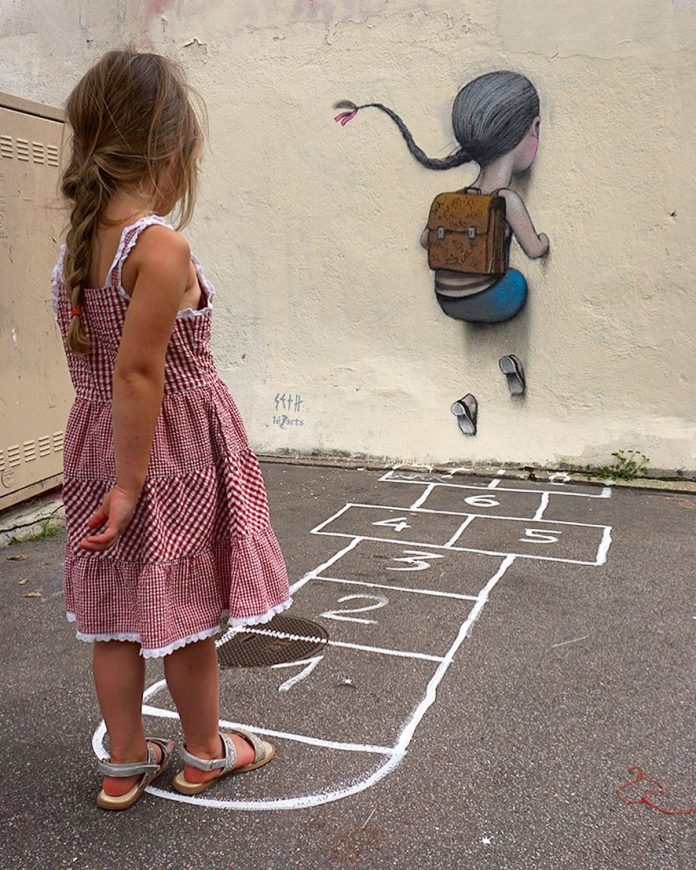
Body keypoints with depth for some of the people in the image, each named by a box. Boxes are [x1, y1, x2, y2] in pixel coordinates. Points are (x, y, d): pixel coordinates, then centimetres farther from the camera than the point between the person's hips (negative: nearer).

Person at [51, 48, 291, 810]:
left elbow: (91, 362, 7)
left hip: (96, 443, 7)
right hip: (171, 450, -7)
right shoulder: (161, 247, -21)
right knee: (187, 609, 10)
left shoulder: (74, 247, 3)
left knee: (114, 611, 15)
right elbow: (138, 373, -24)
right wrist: (131, 484, -18)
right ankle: (205, 752, 31)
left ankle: (125, 762, 30)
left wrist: (114, 473, 14)